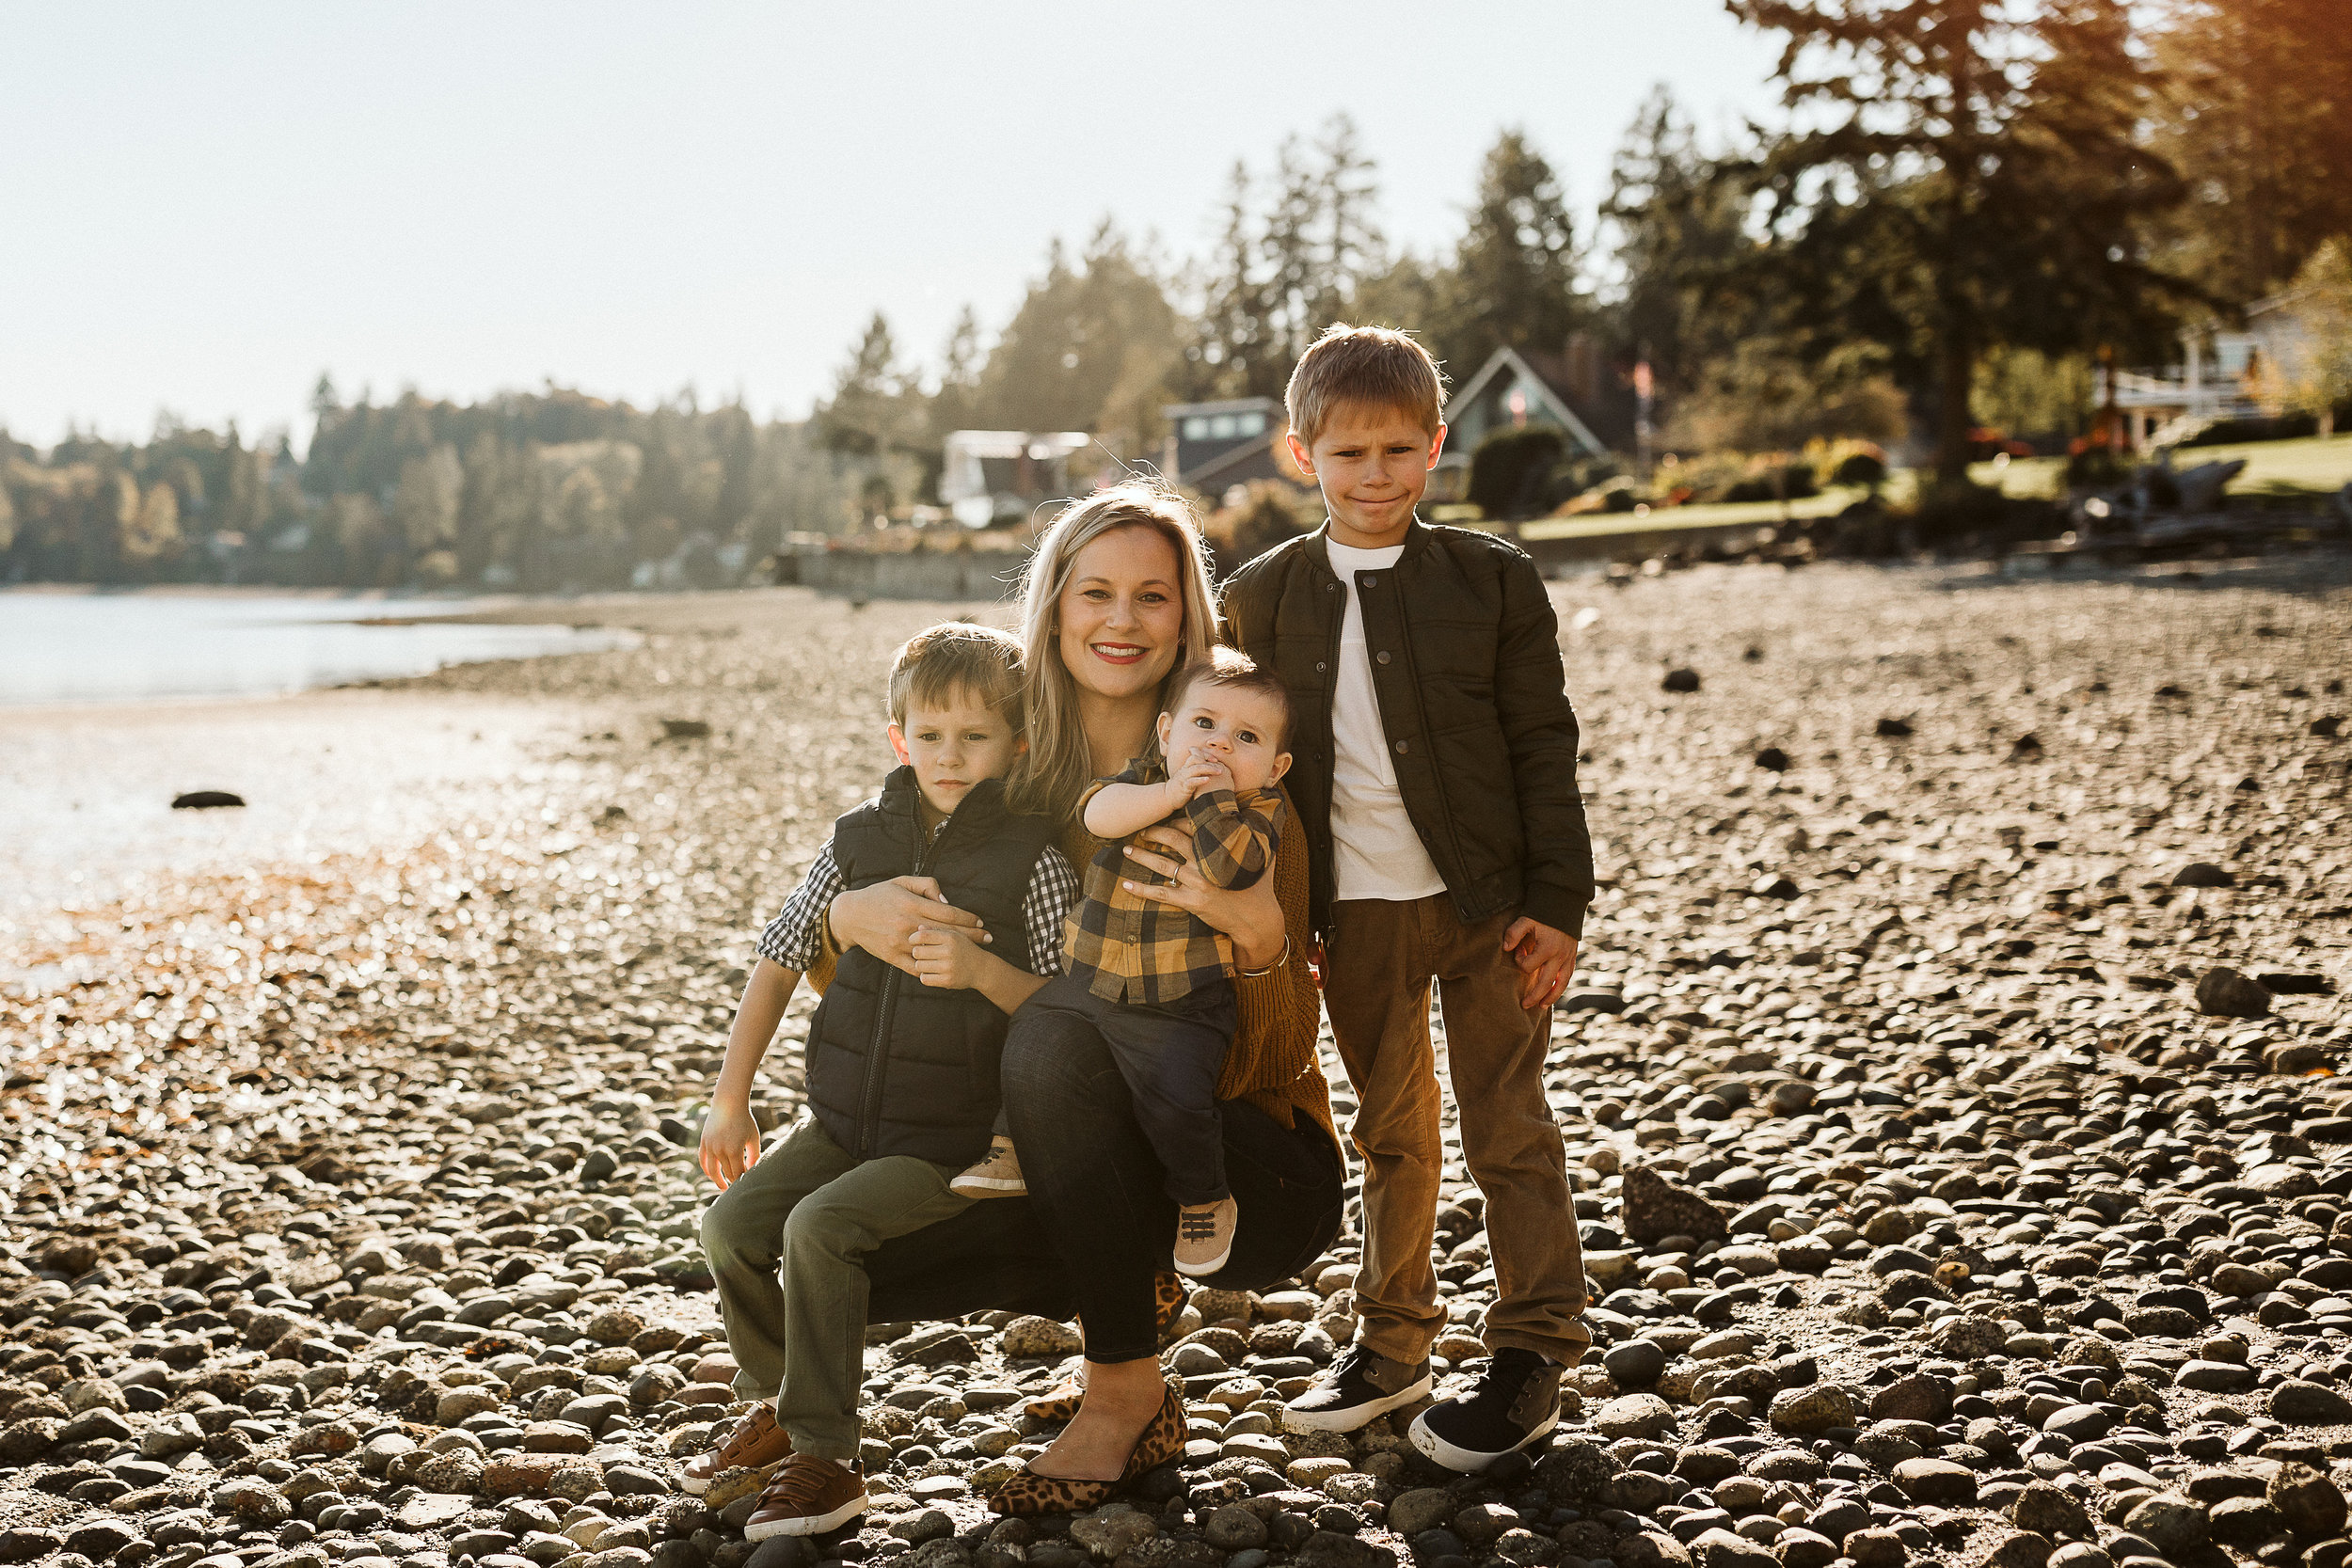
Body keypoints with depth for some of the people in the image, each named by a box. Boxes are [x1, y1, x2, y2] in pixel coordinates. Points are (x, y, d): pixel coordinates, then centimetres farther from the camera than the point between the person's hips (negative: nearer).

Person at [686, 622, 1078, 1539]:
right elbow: (780, 958, 12)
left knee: (819, 1225, -25)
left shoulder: (1032, 859, -9)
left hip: (955, 1140, -5)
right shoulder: (863, 840, 4)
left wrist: (981, 970, -26)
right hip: (845, 1120, 5)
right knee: (732, 1221, -9)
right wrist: (731, 1098, 12)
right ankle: (777, 1405, 17)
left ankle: (824, 1460, -14)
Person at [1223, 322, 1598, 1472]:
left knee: (1507, 1123, 4)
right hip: (1355, 912, 2)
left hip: (1487, 903, -2)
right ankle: (1390, 1344, 27)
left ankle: (1532, 1354, 14)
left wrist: (1556, 903, -7)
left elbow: (1544, 751, -2)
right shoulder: (1264, 598, 1)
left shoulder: (1492, 581, -3)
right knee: (1390, 1130, 14)